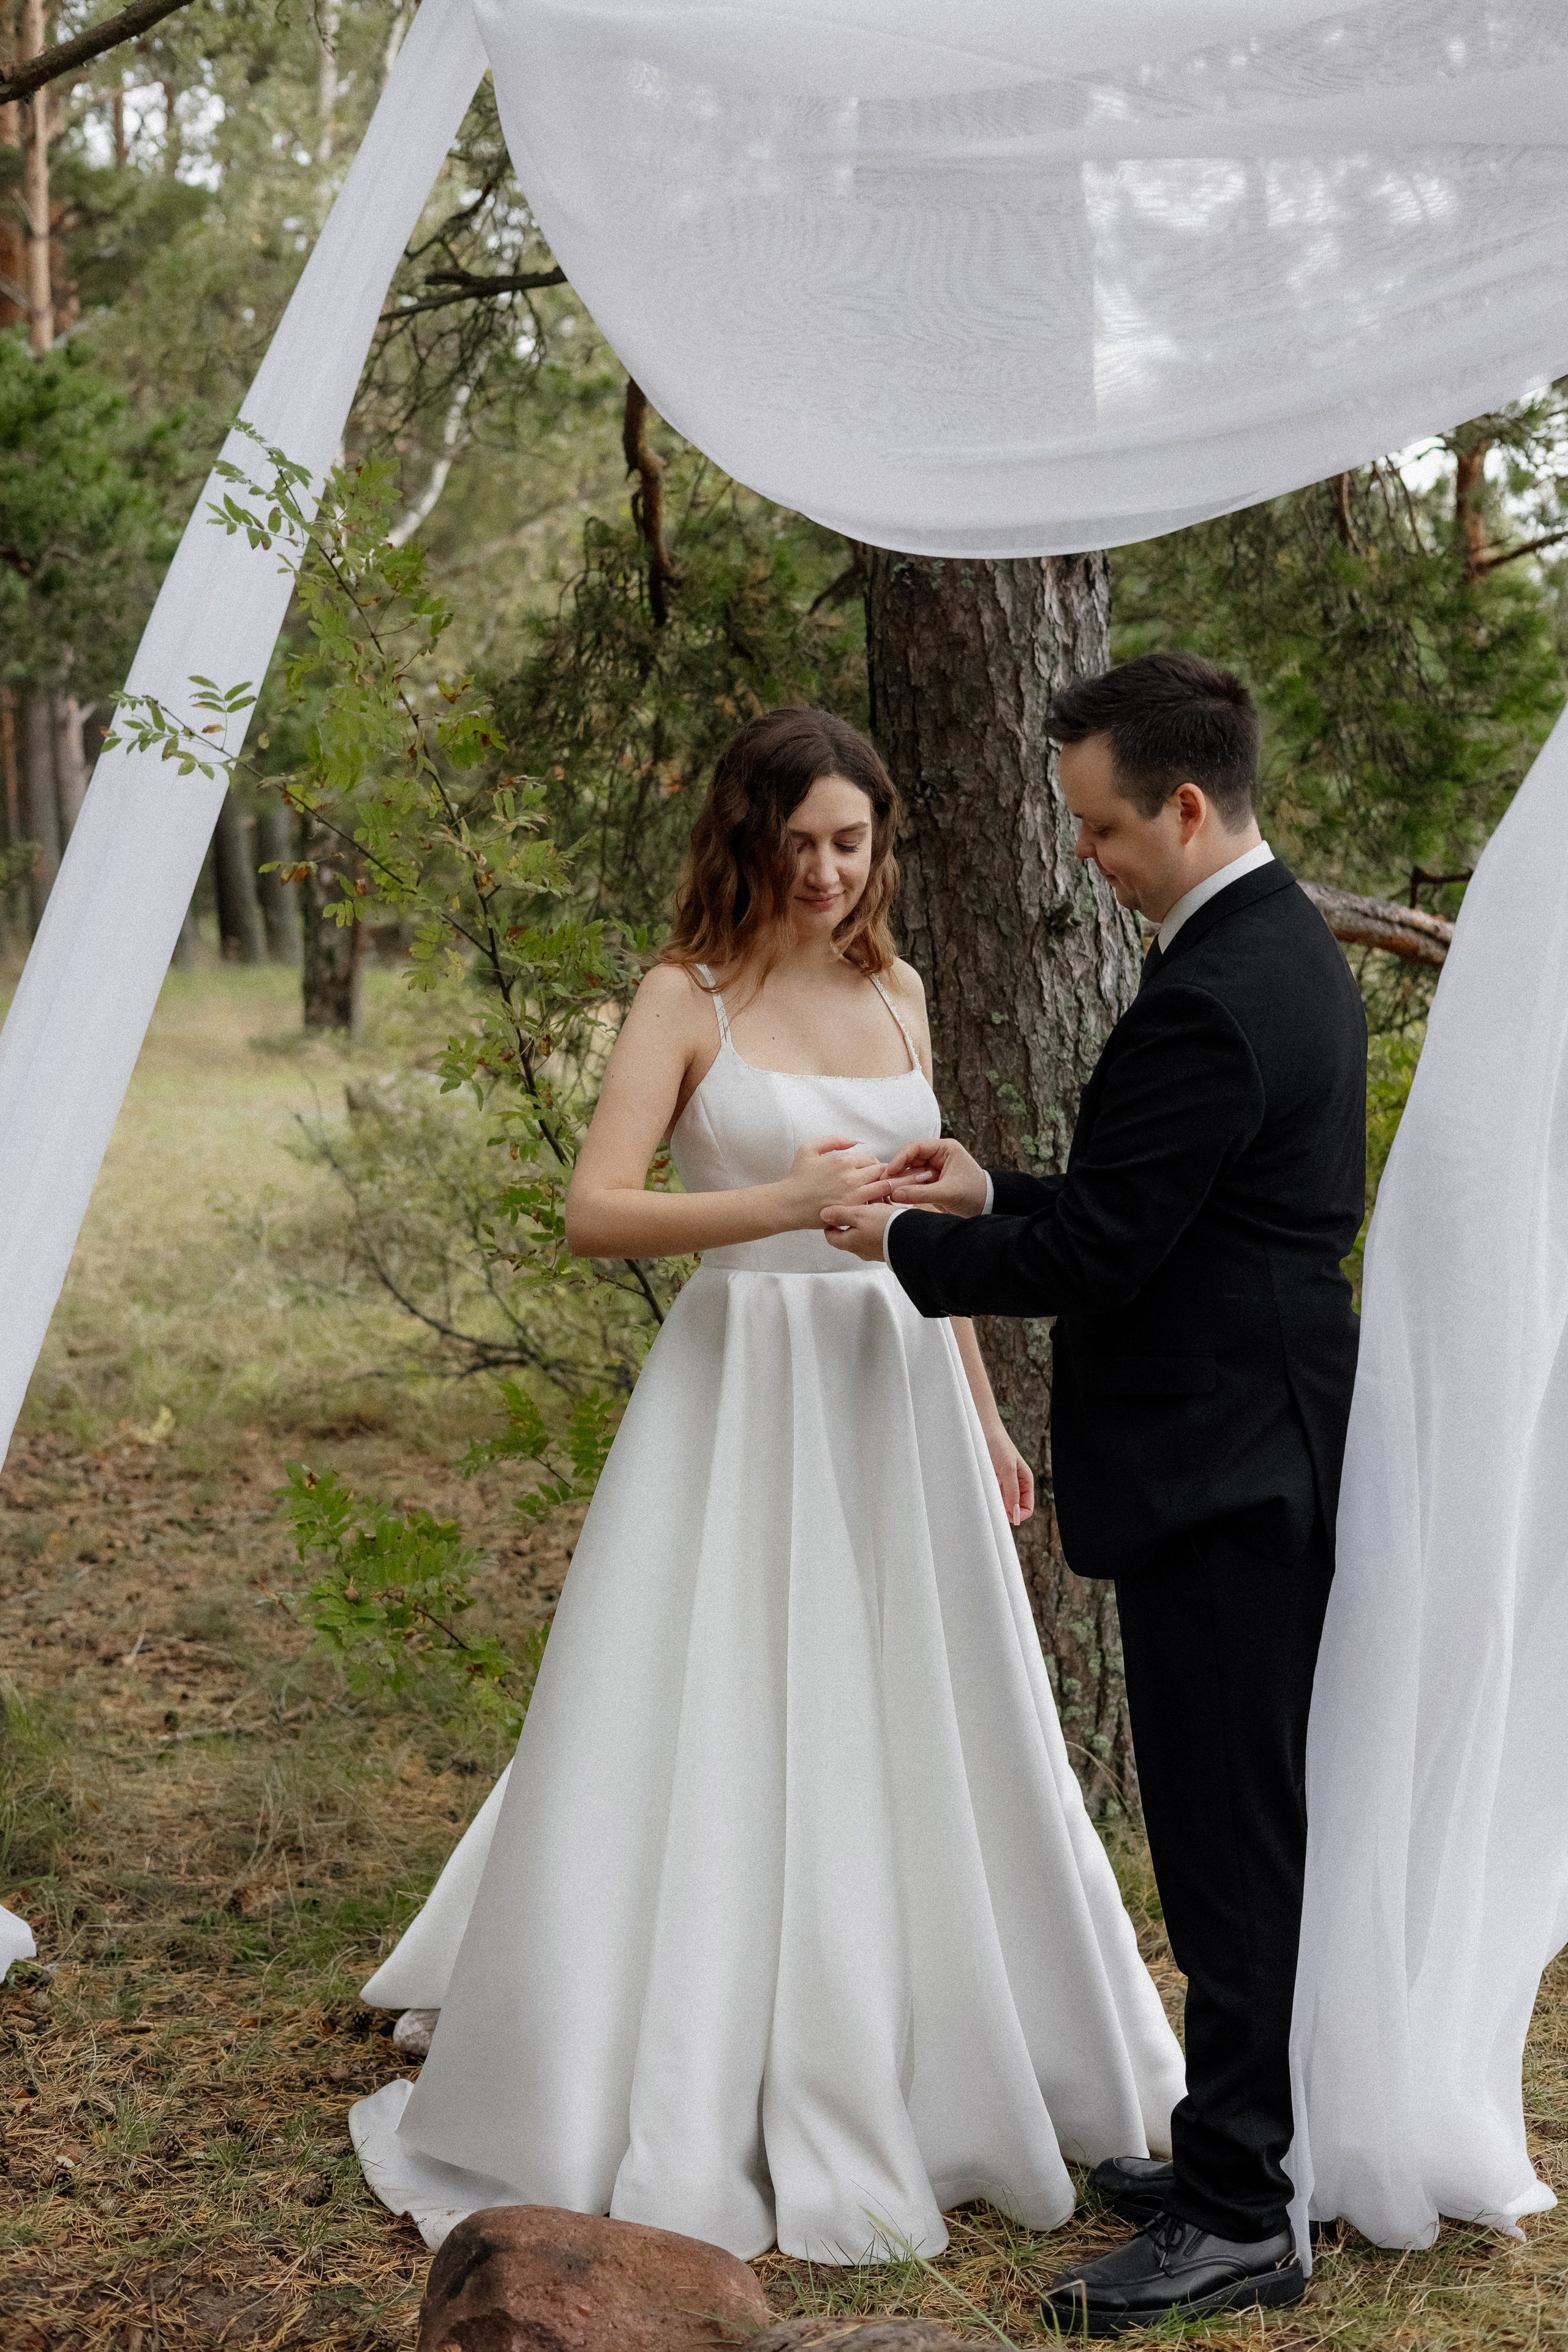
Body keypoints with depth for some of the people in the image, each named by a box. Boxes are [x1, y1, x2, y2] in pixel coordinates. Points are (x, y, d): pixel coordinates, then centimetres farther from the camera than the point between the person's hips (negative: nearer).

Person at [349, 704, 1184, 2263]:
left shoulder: (896, 992, 10)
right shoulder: (688, 997, -6)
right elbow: (594, 1211, -16)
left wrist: (980, 1413, 18)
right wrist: (779, 1205, -28)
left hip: (895, 1394, 5)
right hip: (744, 1395, -5)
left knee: (912, 1739, 13)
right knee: (712, 1742, -1)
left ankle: (932, 2069, 31)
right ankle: (664, 2114, 13)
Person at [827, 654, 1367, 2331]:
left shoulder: (1212, 998, -21)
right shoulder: (1289, 950, 12)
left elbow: (1097, 1252, -19)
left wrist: (909, 1247, -6)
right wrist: (993, 1197, 9)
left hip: (1217, 1468, -11)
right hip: (1272, 1453, 11)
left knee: (1231, 1846, -2)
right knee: (1254, 1831, 18)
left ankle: (1238, 2218, 8)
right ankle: (1241, 2145, 31)